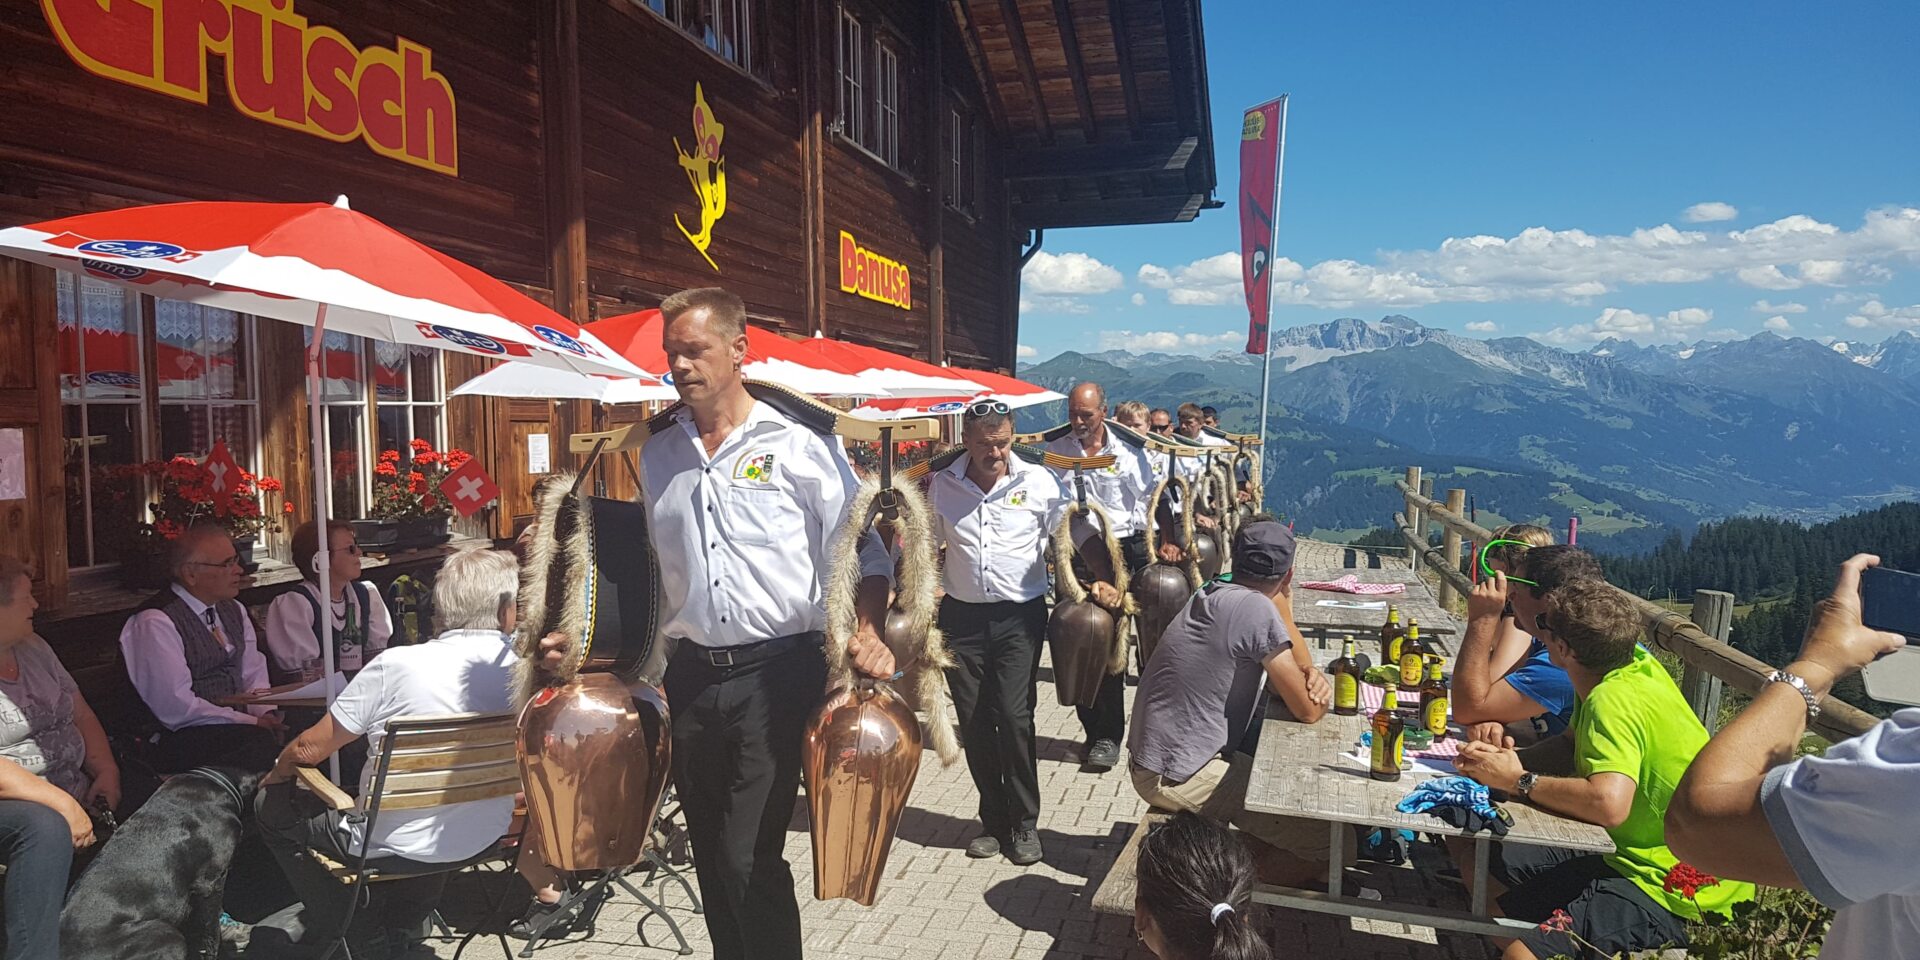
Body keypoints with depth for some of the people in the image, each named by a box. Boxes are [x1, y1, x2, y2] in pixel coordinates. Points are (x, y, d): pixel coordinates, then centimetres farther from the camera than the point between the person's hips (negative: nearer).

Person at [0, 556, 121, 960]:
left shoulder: (33, 648, 10)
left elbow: (81, 714, 15)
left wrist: (106, 770, -1)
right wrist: (60, 802, -26)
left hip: (74, 791, 7)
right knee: (46, 827, -36)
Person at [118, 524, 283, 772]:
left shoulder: (234, 610, 15)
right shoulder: (155, 623, -12)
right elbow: (176, 708, -18)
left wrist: (265, 713, -8)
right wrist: (253, 723, -19)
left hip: (238, 724, 7)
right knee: (265, 741, -35)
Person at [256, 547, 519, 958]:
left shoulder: (397, 665, -21)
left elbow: (309, 750, -8)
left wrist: (273, 776, 13)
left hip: (398, 847, -4)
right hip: (486, 838, 4)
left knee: (270, 805, 18)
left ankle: (332, 922, 25)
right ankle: (410, 917, 36)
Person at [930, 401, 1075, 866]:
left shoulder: (1040, 482, -4)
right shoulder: (941, 486, 1)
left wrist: (1096, 581, -8)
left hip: (1020, 615, -2)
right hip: (963, 617, 3)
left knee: (1014, 716, -9)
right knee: (973, 722, 7)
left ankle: (1024, 824, 9)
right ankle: (994, 820, 23)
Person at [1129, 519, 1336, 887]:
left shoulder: (1214, 595, 5)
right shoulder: (1255, 608, -21)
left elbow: (1269, 676, 16)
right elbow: (1307, 711, -15)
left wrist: (1308, 676, -2)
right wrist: (1317, 692, 4)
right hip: (1177, 778, -10)